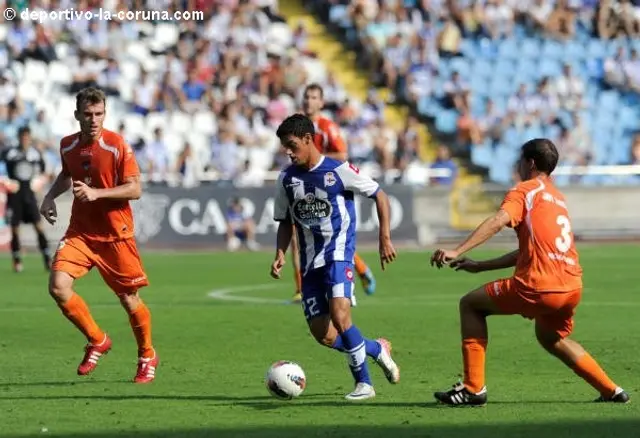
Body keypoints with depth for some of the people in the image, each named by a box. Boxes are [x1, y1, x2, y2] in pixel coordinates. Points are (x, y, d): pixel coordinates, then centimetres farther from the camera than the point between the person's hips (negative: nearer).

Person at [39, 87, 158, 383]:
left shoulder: (116, 146, -12)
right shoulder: (67, 146, 3)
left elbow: (135, 189, -15)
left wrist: (96, 193, -25)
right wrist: (50, 196, 8)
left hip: (116, 234, -4)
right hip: (80, 232, 4)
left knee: (129, 299, 4)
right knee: (58, 286, -16)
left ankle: (147, 357, 30)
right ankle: (97, 341, 6)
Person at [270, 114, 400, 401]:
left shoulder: (339, 171, -8)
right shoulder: (287, 179, 7)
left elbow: (380, 196, 0)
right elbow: (285, 222, 18)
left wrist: (385, 238, -6)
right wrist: (280, 254, 2)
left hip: (339, 254, -6)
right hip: (310, 262, 6)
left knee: (339, 316, -25)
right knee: (323, 335, 0)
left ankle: (364, 383, -11)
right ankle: (377, 349, 25)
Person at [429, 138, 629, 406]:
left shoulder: (525, 190, 2)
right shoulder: (558, 198, 26)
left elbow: (498, 221, -18)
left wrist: (457, 252, -27)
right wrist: (479, 266, 28)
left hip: (540, 287, -8)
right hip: (572, 288, 8)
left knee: (470, 304, 7)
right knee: (551, 338, 35)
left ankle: (473, 389, 1)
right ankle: (611, 391, 32)